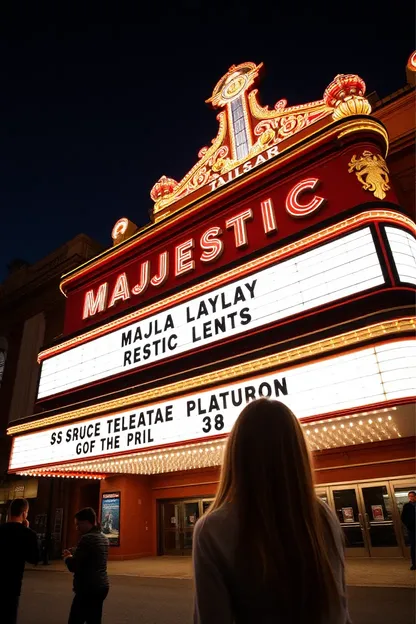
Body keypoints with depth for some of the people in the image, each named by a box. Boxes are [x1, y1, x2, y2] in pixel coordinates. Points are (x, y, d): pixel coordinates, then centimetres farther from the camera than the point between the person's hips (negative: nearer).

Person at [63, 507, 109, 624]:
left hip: (88, 589, -9)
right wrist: (73, 556, 12)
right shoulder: (103, 537, 11)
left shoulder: (87, 538, -18)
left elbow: (73, 566, -17)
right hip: (101, 586, 9)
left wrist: (67, 557, 2)